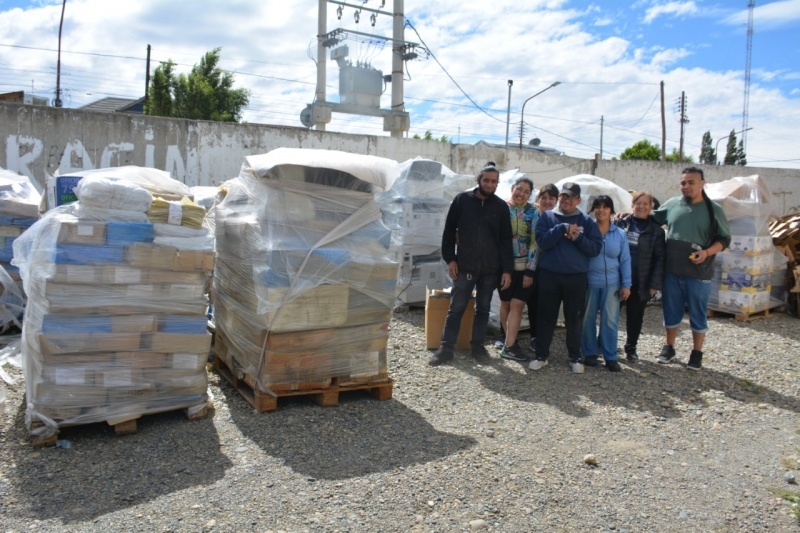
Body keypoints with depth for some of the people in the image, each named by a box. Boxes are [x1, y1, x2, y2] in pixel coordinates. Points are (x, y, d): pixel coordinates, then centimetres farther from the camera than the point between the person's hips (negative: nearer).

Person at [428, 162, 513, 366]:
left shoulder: (501, 206, 3)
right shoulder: (462, 200, 0)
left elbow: (505, 240, 3)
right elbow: (449, 231, 3)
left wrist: (507, 269, -3)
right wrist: (450, 259, -4)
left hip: (491, 268, 1)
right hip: (464, 266, -1)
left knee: (483, 309, 11)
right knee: (456, 308, 3)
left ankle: (478, 345, 24)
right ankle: (446, 348, 11)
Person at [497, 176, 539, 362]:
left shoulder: (533, 213, 0)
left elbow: (535, 242, -3)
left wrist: (530, 270, -8)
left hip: (524, 266, -1)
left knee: (517, 304, -3)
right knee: (506, 303, 8)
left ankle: (509, 346, 4)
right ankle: (510, 341, 20)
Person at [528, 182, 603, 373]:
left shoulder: (586, 221, 6)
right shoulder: (547, 217, 3)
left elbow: (595, 248, -2)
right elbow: (542, 241, -11)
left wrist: (577, 237, -15)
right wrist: (562, 228, -18)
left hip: (577, 277, 1)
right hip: (549, 275, 0)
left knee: (575, 318, 8)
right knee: (546, 317, 6)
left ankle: (575, 357, 19)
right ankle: (541, 355, 17)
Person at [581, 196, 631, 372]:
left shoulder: (620, 234, 6)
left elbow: (625, 260, 7)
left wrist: (626, 284, 2)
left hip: (611, 284, 2)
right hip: (589, 283, -1)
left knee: (610, 321, 3)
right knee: (588, 319, 6)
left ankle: (610, 356, 12)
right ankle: (589, 353, 19)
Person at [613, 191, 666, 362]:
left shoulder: (656, 231, 0)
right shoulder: (620, 223, 1)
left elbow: (659, 259, -3)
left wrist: (655, 284, -8)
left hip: (640, 284, 0)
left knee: (635, 317, 12)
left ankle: (631, 348, 28)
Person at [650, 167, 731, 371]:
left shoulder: (713, 209, -3)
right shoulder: (672, 204, 4)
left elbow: (724, 239, 0)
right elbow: (651, 218, 18)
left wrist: (707, 252, -17)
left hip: (699, 273, -2)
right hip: (671, 271, 2)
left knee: (698, 314, 8)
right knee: (671, 312, 12)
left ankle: (697, 354, 22)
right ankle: (669, 348, 28)